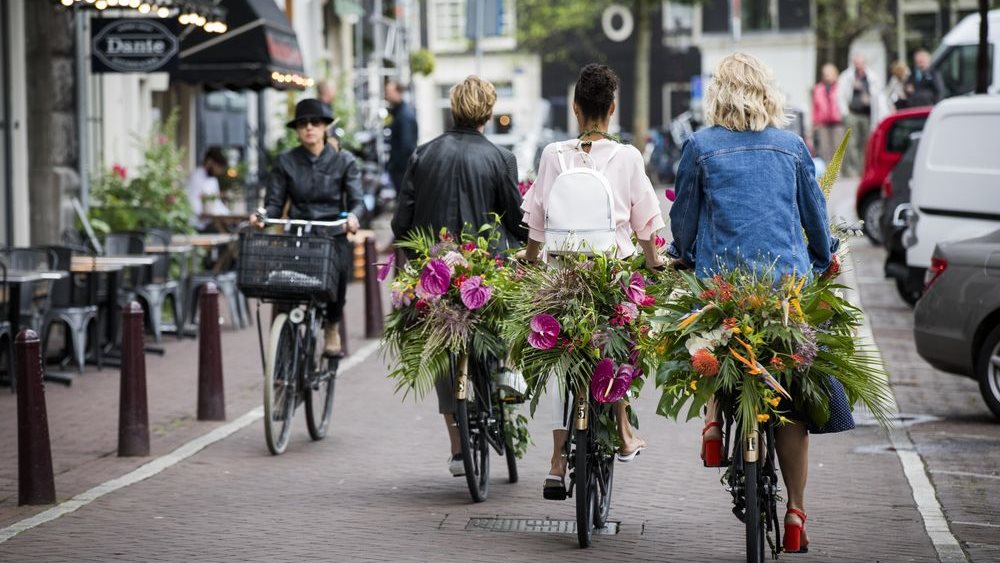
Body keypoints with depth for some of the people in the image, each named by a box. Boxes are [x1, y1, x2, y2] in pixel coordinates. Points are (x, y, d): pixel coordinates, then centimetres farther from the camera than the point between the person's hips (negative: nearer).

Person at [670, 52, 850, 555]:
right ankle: (795, 514, 5)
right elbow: (816, 217, 15)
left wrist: (686, 260, 25)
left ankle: (714, 414, -8)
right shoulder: (791, 147, 7)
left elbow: (683, 218, 7)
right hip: (788, 281, 1)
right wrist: (823, 262, 32)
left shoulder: (700, 147, 2)